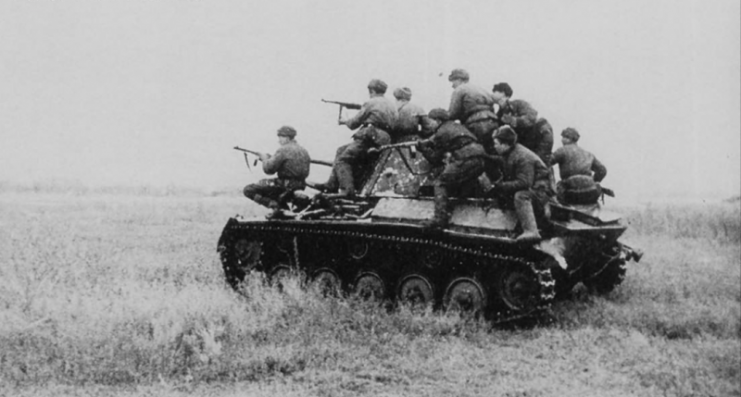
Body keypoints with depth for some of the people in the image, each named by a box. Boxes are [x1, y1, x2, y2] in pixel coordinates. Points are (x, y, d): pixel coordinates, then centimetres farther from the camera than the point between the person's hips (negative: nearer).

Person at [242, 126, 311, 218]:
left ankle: (273, 205, -15)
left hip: (284, 187, -9)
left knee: (248, 190, -2)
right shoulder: (304, 151, 14)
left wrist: (265, 158, 9)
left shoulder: (283, 150, -12)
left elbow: (268, 169, -14)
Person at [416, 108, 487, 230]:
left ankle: (440, 218, -12)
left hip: (465, 160, -8)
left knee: (441, 184, -1)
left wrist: (423, 148, 21)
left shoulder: (441, 133, 5)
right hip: (480, 160, 8)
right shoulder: (456, 126, 29)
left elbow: (435, 160, 10)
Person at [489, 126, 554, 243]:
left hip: (540, 190, -10)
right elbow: (506, 177, 16)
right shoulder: (507, 155, 7)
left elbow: (524, 183, -30)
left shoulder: (523, 157, -24)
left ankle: (531, 231, -49)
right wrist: (496, 186, -4)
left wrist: (501, 186, -27)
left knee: (521, 196, -38)